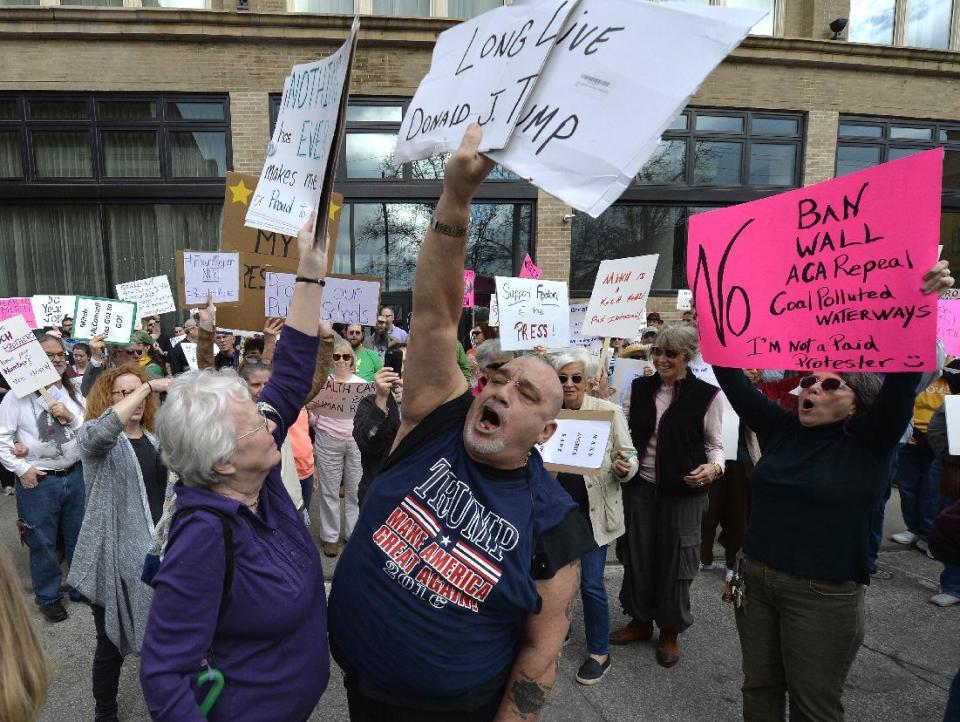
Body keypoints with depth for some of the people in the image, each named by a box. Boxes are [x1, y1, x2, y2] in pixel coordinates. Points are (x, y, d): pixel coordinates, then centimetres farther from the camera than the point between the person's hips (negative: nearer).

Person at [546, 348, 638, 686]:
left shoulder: (609, 411, -8)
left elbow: (629, 456, -3)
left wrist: (625, 468, -26)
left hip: (591, 508, -3)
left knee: (591, 583, 1)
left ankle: (599, 652, 23)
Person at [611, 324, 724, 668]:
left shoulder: (706, 395, -8)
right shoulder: (639, 388, 3)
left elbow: (716, 444, 0)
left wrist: (714, 467, -19)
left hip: (683, 490, -3)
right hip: (640, 485, 4)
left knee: (674, 559, 7)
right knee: (636, 553, 13)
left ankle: (670, 632, 28)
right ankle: (640, 619, 35)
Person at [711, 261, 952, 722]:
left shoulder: (870, 444, -8)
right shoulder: (780, 430, 1)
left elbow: (902, 381, -22)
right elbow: (734, 382, -1)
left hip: (822, 594, -3)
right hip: (755, 577, 4)